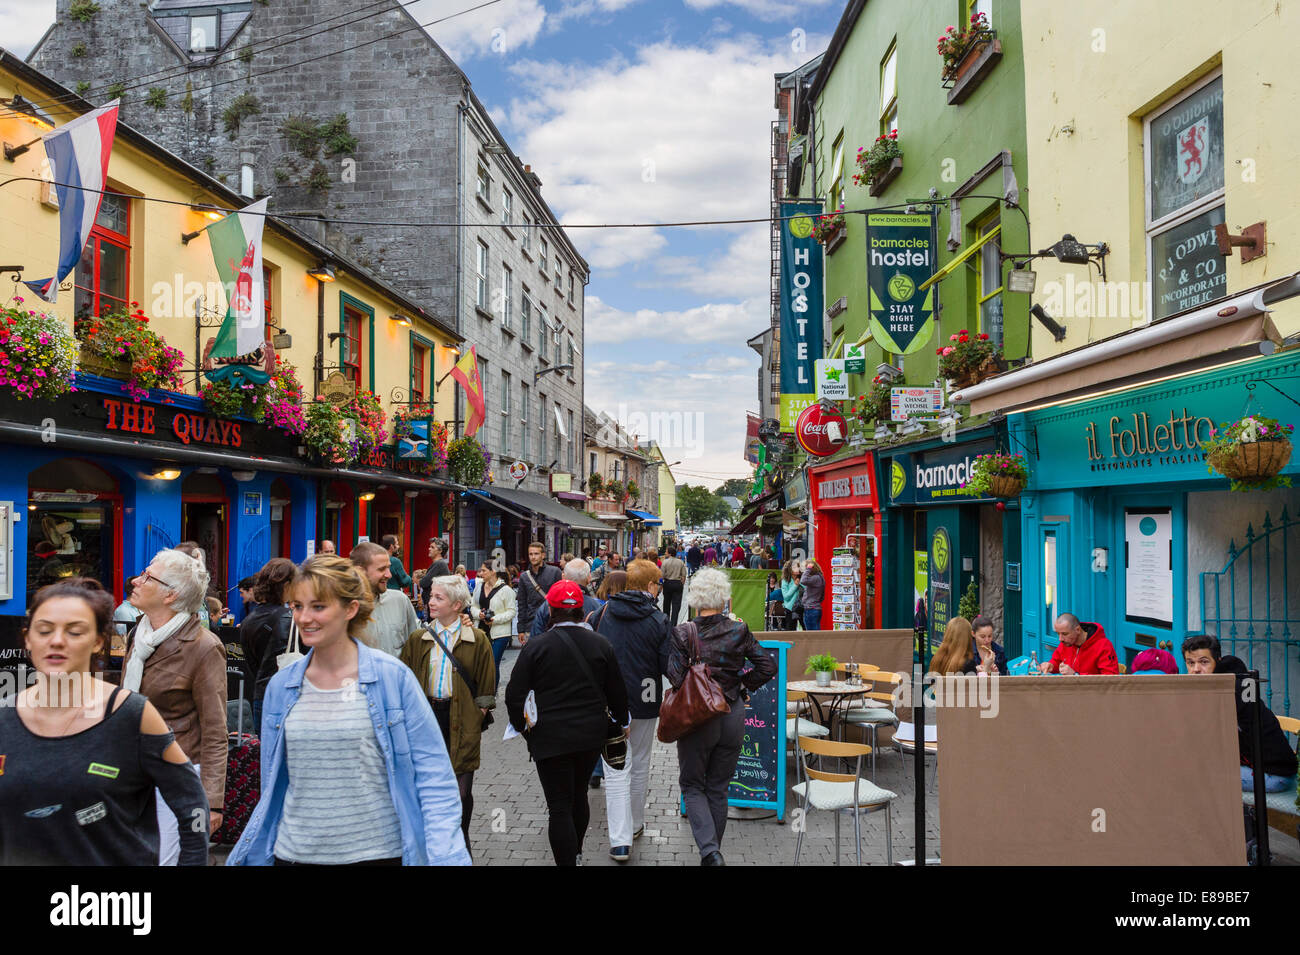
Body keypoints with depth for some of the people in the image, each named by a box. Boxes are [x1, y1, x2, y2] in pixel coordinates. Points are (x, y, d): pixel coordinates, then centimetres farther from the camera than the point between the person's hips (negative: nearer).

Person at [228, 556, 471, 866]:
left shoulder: (393, 676, -10)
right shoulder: (280, 686, 2)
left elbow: (433, 778, -10)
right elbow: (272, 787, 12)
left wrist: (445, 855, -18)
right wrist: (248, 855, 12)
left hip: (379, 851, -3)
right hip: (295, 852, 3)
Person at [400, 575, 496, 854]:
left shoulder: (476, 640, 0)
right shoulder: (418, 640, 8)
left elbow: (486, 684, 3)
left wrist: (481, 714, -3)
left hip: (462, 720, -2)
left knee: (461, 790, 1)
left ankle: (459, 847, 19)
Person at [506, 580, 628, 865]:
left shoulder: (536, 646, -10)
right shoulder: (601, 644, -1)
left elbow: (514, 694, -9)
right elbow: (617, 692, 5)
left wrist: (522, 726, 7)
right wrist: (621, 721, 22)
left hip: (550, 736, -4)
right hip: (592, 735, 5)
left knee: (559, 807, 2)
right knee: (579, 795, 23)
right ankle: (576, 854, 42)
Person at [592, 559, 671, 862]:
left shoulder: (604, 612, -3)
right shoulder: (658, 619, -11)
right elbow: (668, 666, -10)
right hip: (644, 702, -1)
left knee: (616, 770, 2)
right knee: (640, 765, 19)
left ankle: (620, 840, -4)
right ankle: (635, 824, 34)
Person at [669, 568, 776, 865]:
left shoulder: (683, 634, -12)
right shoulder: (739, 631, -5)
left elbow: (675, 678, -16)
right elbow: (767, 666, -4)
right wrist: (743, 684, 9)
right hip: (733, 718, 3)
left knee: (692, 786, 11)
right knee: (718, 788, 16)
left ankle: (710, 850, -7)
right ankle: (712, 852, 24)